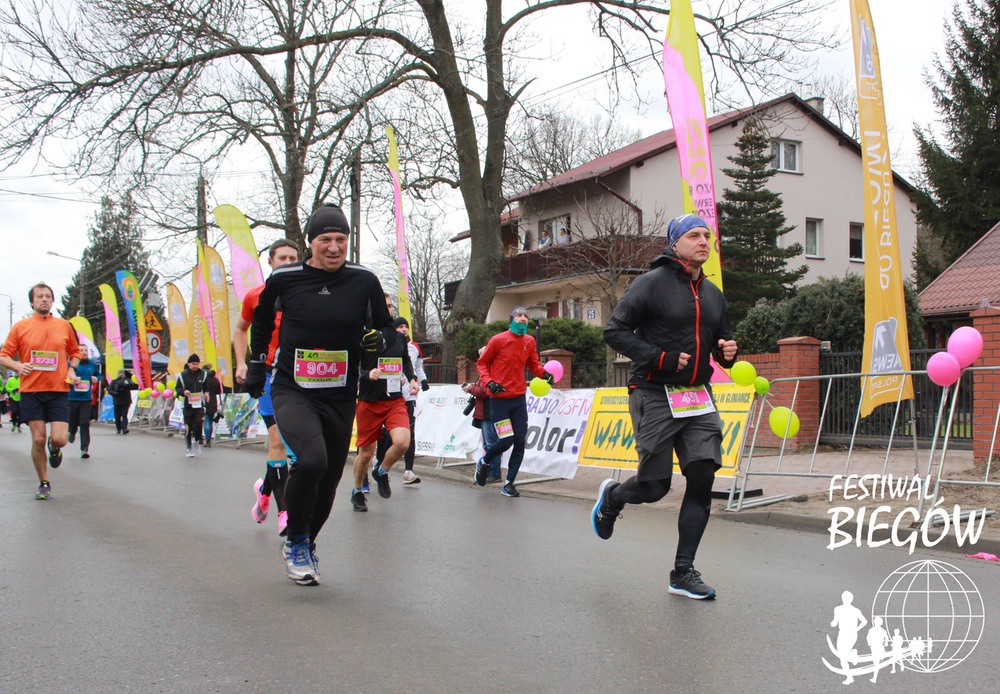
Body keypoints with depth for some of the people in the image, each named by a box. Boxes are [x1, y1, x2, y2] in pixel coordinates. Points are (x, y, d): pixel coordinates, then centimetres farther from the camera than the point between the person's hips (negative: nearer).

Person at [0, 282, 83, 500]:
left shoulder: (64, 326, 8)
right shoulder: (20, 327, 4)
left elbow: (75, 352, 22)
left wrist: (71, 369, 3)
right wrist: (18, 366, -13)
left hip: (59, 390, 1)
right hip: (31, 390, 0)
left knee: (59, 438, -11)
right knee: (38, 439, -1)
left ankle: (54, 449, 28)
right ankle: (44, 484, 16)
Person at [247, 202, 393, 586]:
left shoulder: (364, 281, -1)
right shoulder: (284, 279, -4)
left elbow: (386, 327, 13)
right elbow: (262, 320, 17)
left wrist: (375, 339, -9)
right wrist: (256, 363, 19)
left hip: (340, 396, 3)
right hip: (291, 391, -3)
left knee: (329, 479, 10)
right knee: (311, 461, -27)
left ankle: (307, 545, 38)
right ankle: (295, 541, -2)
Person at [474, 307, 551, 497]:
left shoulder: (529, 341, 5)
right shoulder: (498, 340, -7)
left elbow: (533, 365, 15)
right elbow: (482, 363, 1)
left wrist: (544, 373, -6)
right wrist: (488, 382, -15)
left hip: (519, 398, 5)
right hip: (499, 398, -5)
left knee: (520, 442, 0)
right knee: (506, 441, -9)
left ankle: (509, 483, 12)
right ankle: (484, 463, 22)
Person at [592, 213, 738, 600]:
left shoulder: (712, 295, 16)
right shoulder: (652, 283, -6)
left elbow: (721, 341, 27)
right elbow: (615, 331, -10)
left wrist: (728, 352, 2)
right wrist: (661, 359, -19)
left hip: (697, 396, 6)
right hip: (655, 395, -6)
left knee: (702, 479, -5)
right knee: (654, 486, -3)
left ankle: (683, 574, 6)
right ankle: (611, 497, 34)